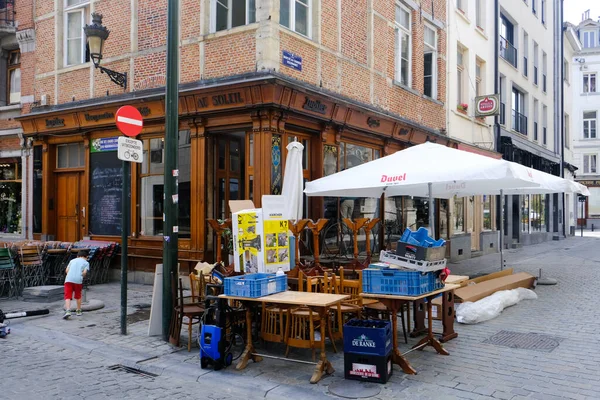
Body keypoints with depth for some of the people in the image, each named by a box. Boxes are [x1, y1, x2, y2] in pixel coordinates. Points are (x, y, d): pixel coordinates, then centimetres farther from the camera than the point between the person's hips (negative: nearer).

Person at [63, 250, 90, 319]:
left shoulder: (72, 260, 24)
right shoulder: (86, 263, 15)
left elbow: (67, 270, 13)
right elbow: (84, 272, -1)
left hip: (68, 280, 1)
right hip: (78, 280, -1)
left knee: (67, 296, -1)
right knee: (78, 296, 19)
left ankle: (68, 311, -22)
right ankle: (79, 311, 29)